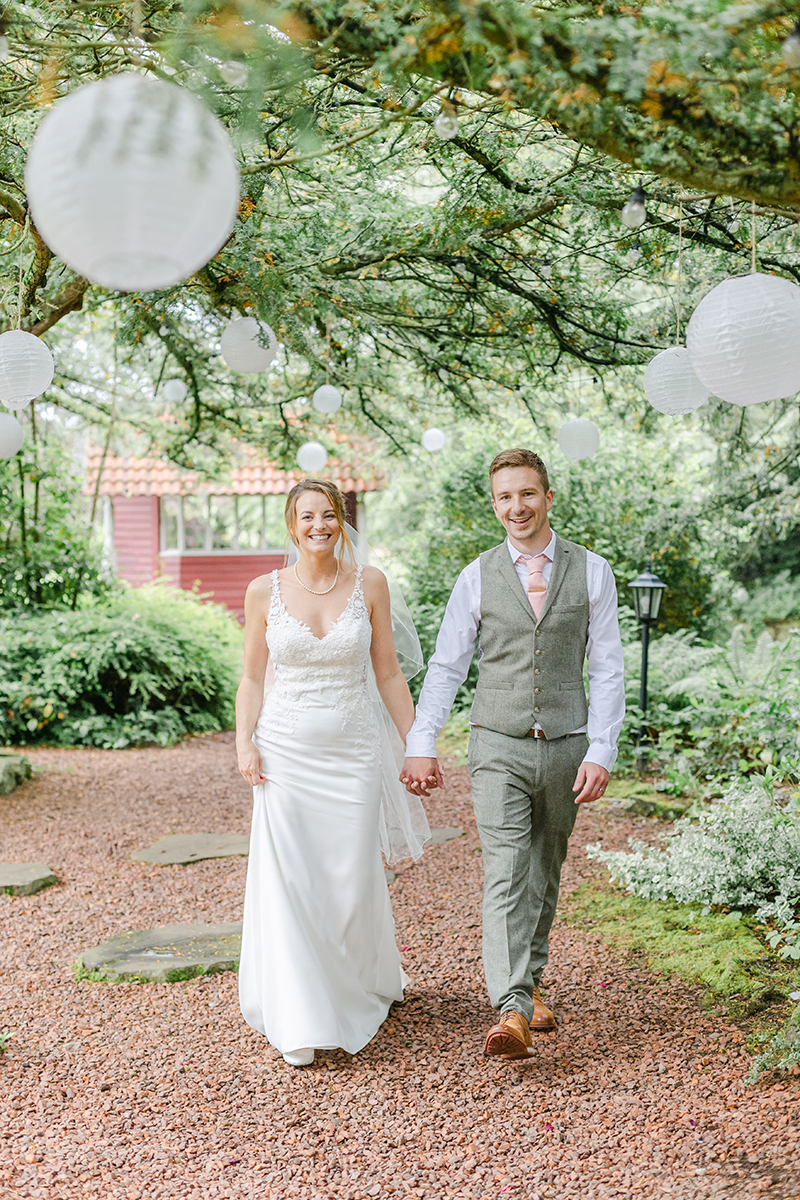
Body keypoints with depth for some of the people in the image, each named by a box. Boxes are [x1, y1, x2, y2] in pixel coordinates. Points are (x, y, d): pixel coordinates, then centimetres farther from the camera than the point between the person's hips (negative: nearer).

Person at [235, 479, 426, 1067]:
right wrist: (246, 745, -6)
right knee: (290, 880, -3)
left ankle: (367, 986, 35)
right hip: (286, 752, 0)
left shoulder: (369, 583, 1)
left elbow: (388, 672, 5)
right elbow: (253, 678, 6)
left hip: (355, 751, 0)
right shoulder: (264, 591, 1)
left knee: (354, 879, 6)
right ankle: (301, 1021, 8)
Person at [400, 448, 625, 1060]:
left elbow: (607, 669, 0)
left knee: (544, 874, 15)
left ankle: (531, 980, 34)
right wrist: (421, 745, -5)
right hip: (499, 748, -1)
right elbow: (446, 666, 3)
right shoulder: (477, 578, 1)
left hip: (566, 747, 2)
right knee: (506, 875, -12)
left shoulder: (591, 572, 1)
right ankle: (512, 1013, -17)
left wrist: (600, 753, -9)